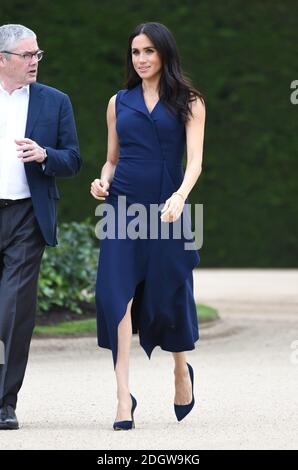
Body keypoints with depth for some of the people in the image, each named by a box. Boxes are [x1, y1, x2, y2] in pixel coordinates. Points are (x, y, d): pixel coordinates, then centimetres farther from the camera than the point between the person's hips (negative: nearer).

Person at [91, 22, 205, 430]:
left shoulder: (188, 103, 4)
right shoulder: (119, 102, 13)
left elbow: (195, 160, -6)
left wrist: (181, 195, -24)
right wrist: (103, 181, -4)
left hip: (166, 209, -2)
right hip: (123, 205, 2)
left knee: (168, 295, 4)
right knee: (117, 293, -13)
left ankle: (182, 369, 35)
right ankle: (123, 397, -16)